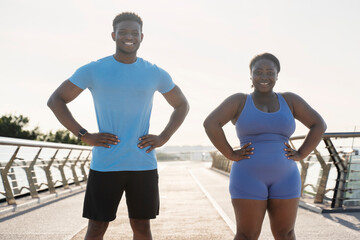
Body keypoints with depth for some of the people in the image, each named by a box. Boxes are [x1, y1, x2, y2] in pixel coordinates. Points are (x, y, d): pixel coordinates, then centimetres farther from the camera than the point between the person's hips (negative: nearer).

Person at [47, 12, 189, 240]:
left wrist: (163, 138, 3)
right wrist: (85, 135, -7)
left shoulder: (156, 74, 5)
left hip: (143, 164, 2)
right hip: (104, 164, -1)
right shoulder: (93, 71, -1)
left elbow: (182, 105, 18)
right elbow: (55, 101, 4)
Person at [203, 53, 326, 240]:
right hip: (248, 178, -2)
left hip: (284, 178, 3)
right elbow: (210, 123, -12)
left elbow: (319, 124, 7)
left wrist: (301, 154, -2)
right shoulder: (239, 101, -1)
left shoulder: (289, 100, 7)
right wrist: (230, 154, -14)